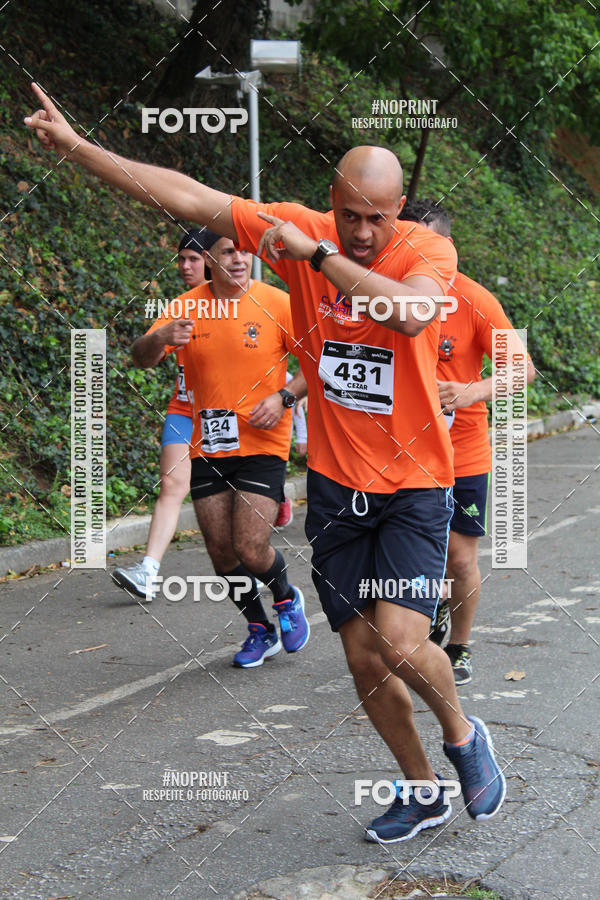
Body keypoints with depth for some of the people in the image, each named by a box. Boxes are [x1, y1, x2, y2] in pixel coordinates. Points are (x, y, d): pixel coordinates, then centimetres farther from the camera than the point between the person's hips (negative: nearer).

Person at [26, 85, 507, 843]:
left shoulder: (427, 250, -13)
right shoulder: (300, 229, -5)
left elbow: (410, 312, -36)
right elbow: (186, 197, -4)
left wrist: (318, 255, -31)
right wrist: (75, 147, -5)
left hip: (413, 485, -4)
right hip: (335, 486, 4)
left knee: (401, 644, -19)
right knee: (364, 661, 8)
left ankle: (463, 737, 14)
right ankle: (422, 792, 29)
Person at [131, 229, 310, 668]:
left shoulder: (277, 303, -6)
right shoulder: (187, 307, 0)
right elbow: (141, 357, -6)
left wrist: (284, 397, -17)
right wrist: (160, 338, -29)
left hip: (263, 445, -3)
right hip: (207, 447, 3)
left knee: (251, 550, -12)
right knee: (221, 552, 6)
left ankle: (287, 597, 22)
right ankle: (260, 631, 29)